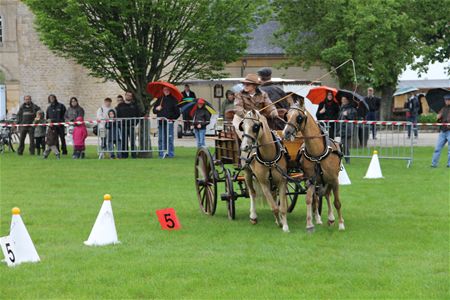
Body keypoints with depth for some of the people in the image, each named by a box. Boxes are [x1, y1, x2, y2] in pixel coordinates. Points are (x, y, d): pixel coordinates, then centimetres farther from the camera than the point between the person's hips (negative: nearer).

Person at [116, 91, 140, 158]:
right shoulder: (120, 106, 13)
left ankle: (134, 154, -7)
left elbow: (137, 115, 9)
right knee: (124, 142, 1)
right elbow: (117, 115, 11)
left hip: (131, 126, -1)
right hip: (123, 126, 1)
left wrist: (135, 123, -4)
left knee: (133, 141, -8)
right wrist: (119, 124, -1)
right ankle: (124, 155, 5)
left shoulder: (134, 105, 11)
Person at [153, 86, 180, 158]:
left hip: (169, 122, -3)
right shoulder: (159, 99, 13)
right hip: (161, 122, 3)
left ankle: (170, 154, -1)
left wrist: (172, 118, -6)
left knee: (169, 138, -5)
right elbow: (154, 110, 16)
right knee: (161, 139, 2)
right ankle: (161, 154, 6)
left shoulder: (173, 100, 3)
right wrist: (157, 109, -6)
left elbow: (177, 112, 4)